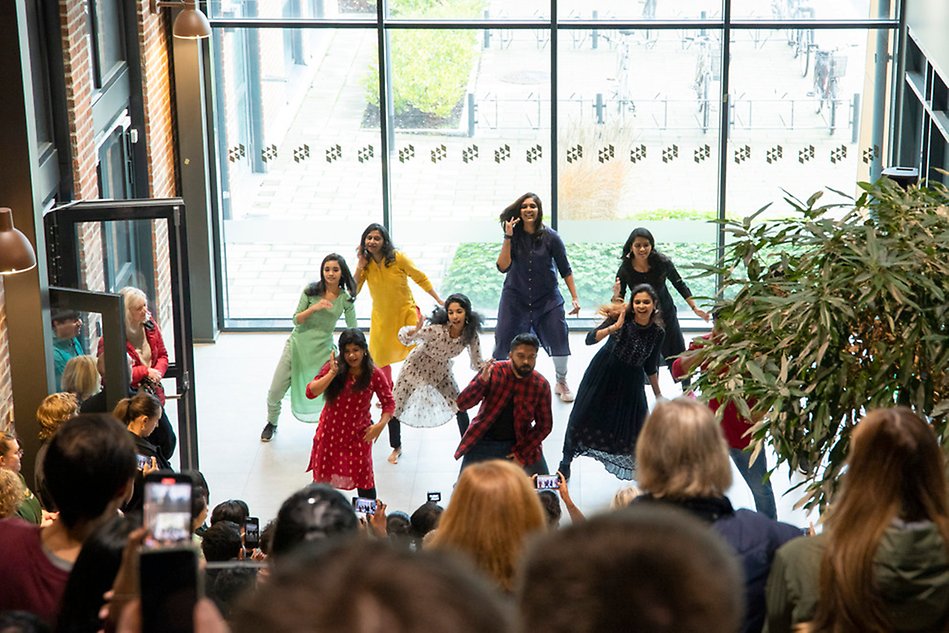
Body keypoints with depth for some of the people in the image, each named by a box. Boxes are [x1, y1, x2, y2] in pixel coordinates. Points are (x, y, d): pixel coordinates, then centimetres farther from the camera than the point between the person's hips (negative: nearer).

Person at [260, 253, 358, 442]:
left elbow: (353, 331, -1)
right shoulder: (311, 290, -7)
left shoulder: (345, 299, -6)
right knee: (275, 393, 6)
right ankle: (272, 423, 36)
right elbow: (296, 320, -6)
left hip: (322, 350, -1)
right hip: (297, 345, 1)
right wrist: (314, 308, -22)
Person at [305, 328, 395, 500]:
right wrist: (332, 373, -31)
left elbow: (389, 403, -4)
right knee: (322, 476, 16)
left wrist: (380, 425, -18)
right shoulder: (333, 368, -13)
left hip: (359, 435, -1)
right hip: (330, 432, 1)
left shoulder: (375, 375, -13)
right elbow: (310, 392, -23)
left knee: (364, 479, 4)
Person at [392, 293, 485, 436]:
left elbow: (477, 363, -11)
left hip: (441, 369, 4)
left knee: (460, 407, 3)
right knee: (395, 408, 1)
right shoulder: (436, 329, -36)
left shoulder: (470, 335, -23)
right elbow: (403, 336, -32)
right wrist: (415, 330, -54)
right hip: (418, 366, -3)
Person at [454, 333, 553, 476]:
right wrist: (482, 380, -33)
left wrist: (522, 453, -8)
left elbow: (544, 425, 0)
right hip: (484, 441, -1)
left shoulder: (541, 385, -9)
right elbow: (462, 404, -16)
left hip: (519, 442, 1)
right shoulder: (493, 371, -13)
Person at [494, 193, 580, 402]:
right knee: (503, 342, 0)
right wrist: (508, 237, -25)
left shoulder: (550, 237, -10)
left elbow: (565, 270, -2)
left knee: (559, 340, -3)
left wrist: (575, 298, -4)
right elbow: (503, 267, -17)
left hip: (547, 298, 0)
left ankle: (562, 383, 21)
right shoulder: (514, 235, -8)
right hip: (515, 298, 0)